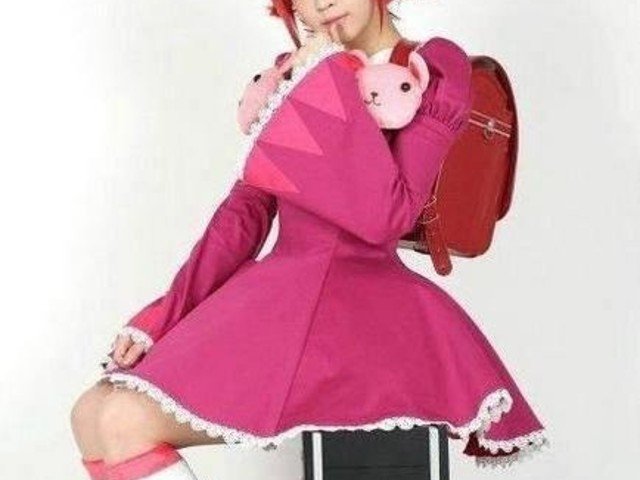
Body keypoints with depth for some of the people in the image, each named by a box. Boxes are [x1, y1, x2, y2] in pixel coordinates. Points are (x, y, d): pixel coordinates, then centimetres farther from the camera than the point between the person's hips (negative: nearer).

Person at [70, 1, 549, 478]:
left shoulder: (438, 69, -3)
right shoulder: (293, 73, 16)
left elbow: (386, 217, -16)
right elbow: (245, 211, 12)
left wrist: (328, 80, -11)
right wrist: (160, 320, 1)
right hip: (276, 296, 7)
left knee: (126, 424, -19)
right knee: (93, 416, -1)